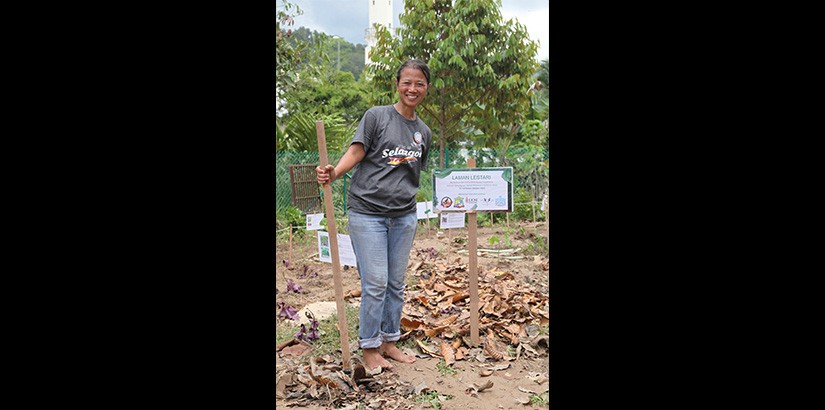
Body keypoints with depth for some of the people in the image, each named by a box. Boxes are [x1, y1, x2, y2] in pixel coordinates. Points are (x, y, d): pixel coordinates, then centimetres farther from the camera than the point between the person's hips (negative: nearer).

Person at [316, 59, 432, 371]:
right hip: (367, 213, -5)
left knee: (396, 284, 10)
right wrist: (334, 173, -30)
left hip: (404, 216, 5)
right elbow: (356, 151, -11)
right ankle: (369, 347, 12)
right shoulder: (376, 116, -1)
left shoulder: (424, 132, 14)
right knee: (375, 284, -4)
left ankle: (389, 341, 26)